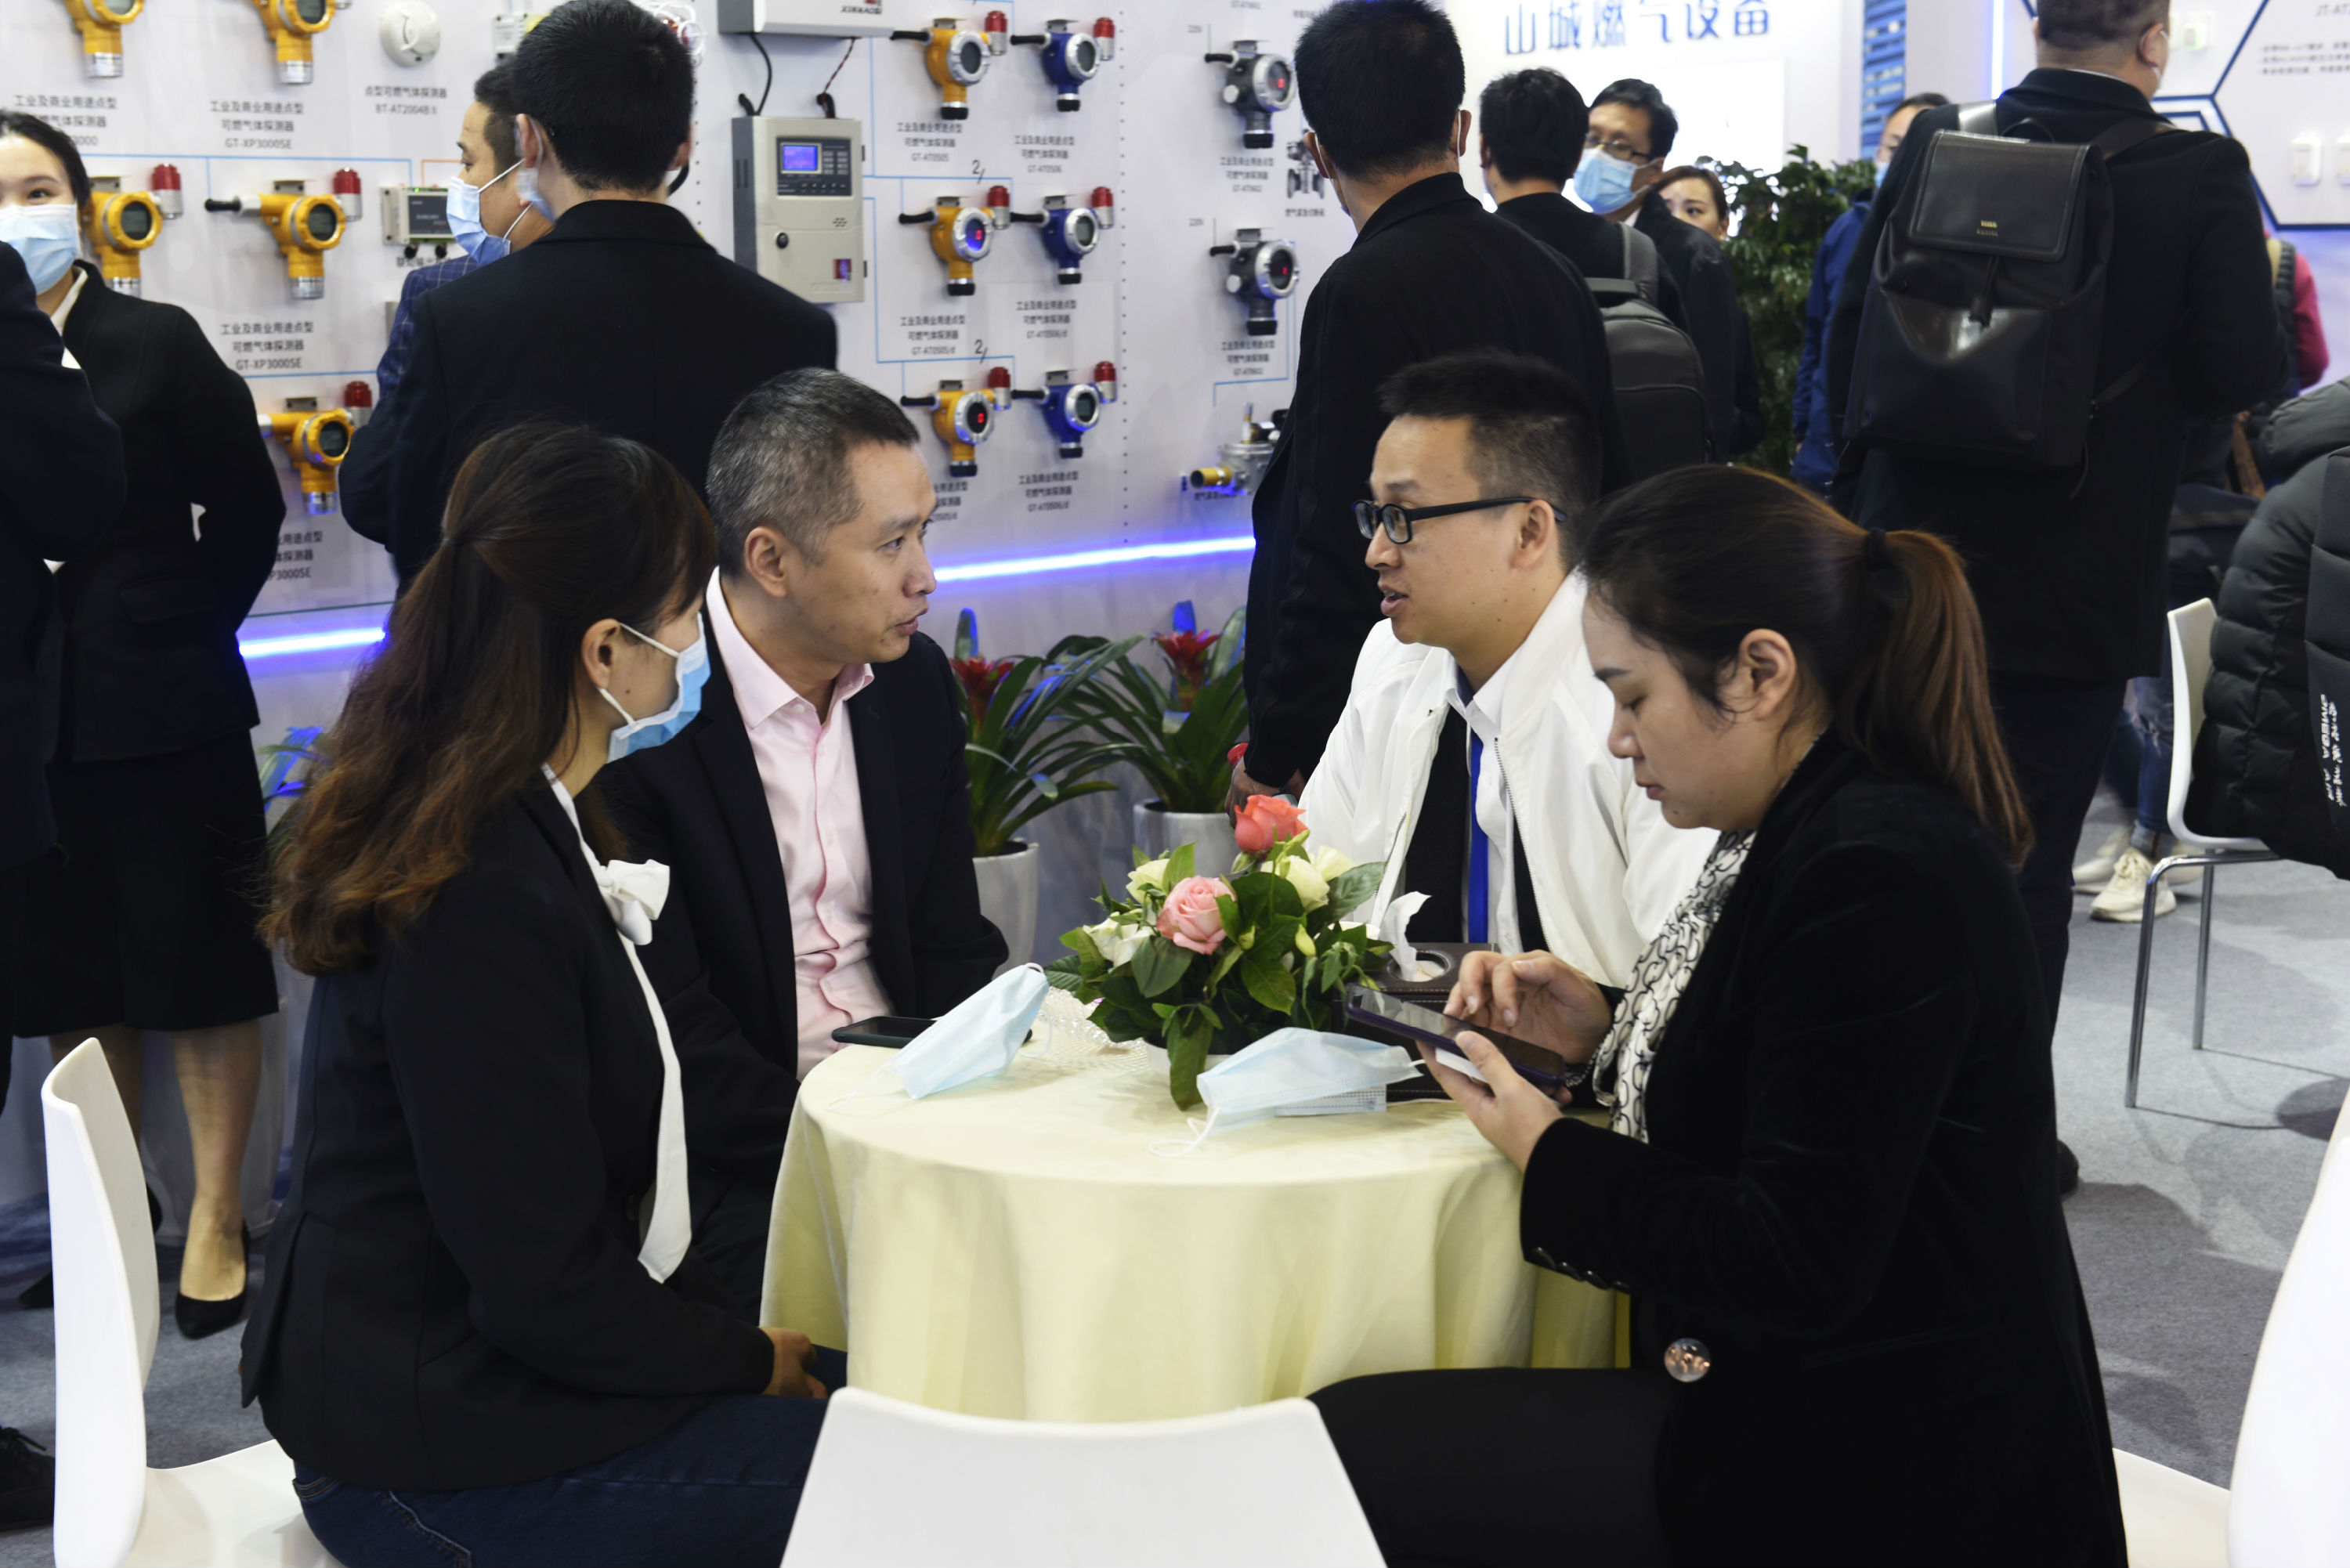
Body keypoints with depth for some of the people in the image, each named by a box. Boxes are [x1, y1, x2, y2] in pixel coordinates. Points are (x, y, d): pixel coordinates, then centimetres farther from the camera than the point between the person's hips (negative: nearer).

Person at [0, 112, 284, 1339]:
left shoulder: (155, 342, -4)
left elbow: (247, 509, 2)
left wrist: (190, 632, 1)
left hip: (161, 715, -3)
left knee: (196, 961, 4)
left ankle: (217, 1221, 13)